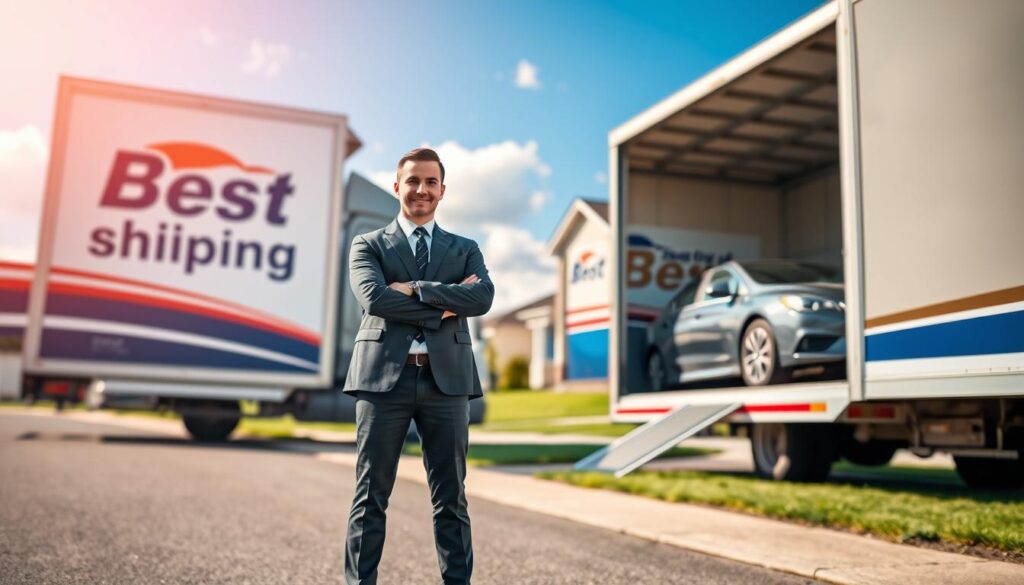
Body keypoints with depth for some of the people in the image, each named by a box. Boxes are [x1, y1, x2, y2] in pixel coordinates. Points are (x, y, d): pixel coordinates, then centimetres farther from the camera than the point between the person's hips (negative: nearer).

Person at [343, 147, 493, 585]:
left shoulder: (465, 250, 16)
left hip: (446, 379, 2)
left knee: (451, 499, 6)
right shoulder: (368, 245, 11)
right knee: (371, 497, 3)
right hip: (384, 376, -1)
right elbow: (374, 299, -9)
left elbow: (483, 298, -5)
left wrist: (415, 289, -10)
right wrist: (444, 306, -8)